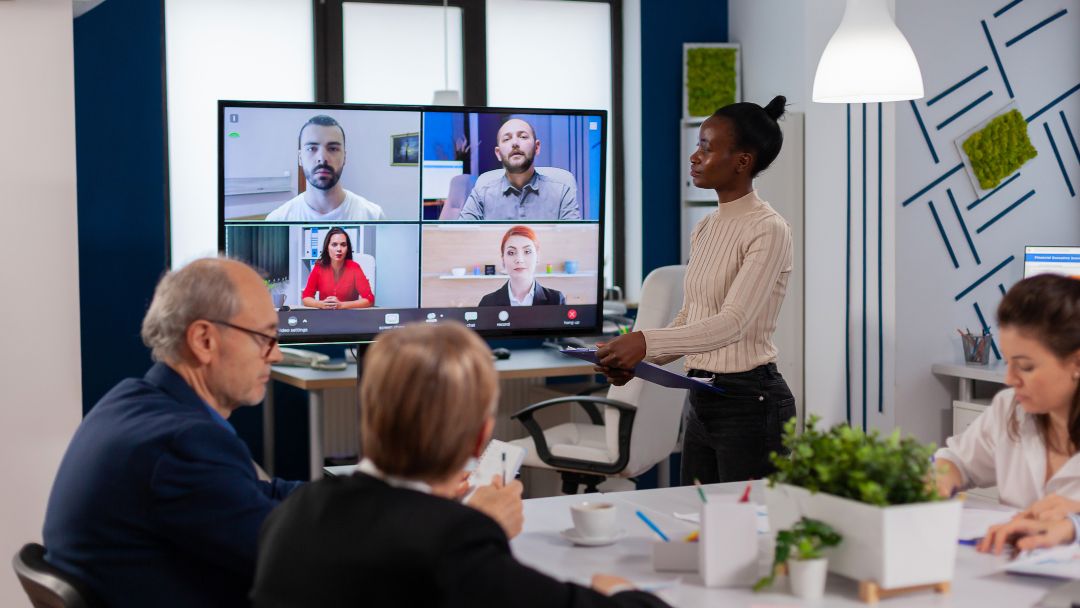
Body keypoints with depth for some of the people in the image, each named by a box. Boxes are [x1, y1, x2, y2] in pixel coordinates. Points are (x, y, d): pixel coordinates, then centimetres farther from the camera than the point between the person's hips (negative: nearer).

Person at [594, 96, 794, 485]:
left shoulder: (768, 230, -14)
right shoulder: (704, 229, 12)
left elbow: (732, 322, -24)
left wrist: (647, 340, -35)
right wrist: (636, 359, 1)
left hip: (751, 403, -8)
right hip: (702, 399, 8)